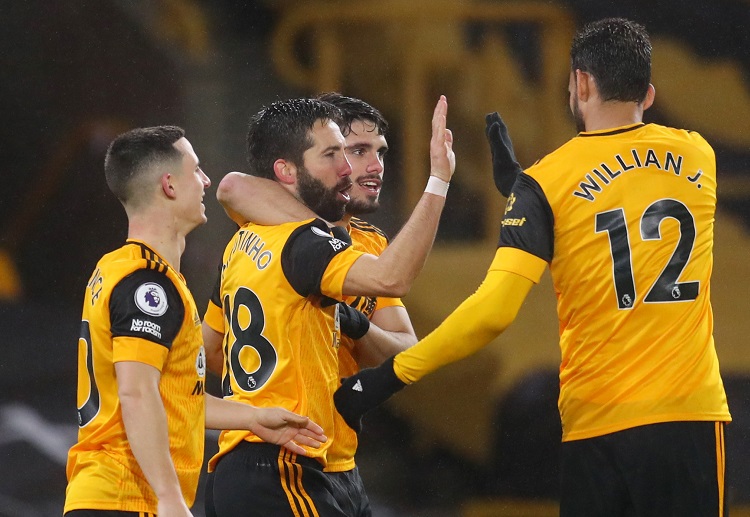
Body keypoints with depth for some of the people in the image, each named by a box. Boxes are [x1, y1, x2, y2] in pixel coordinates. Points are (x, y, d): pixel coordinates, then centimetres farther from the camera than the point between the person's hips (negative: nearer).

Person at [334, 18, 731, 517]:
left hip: (596, 421, -1)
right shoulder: (699, 158, 6)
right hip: (692, 414, 1)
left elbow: (494, 311, -14)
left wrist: (389, 377, -7)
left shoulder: (548, 181, -4)